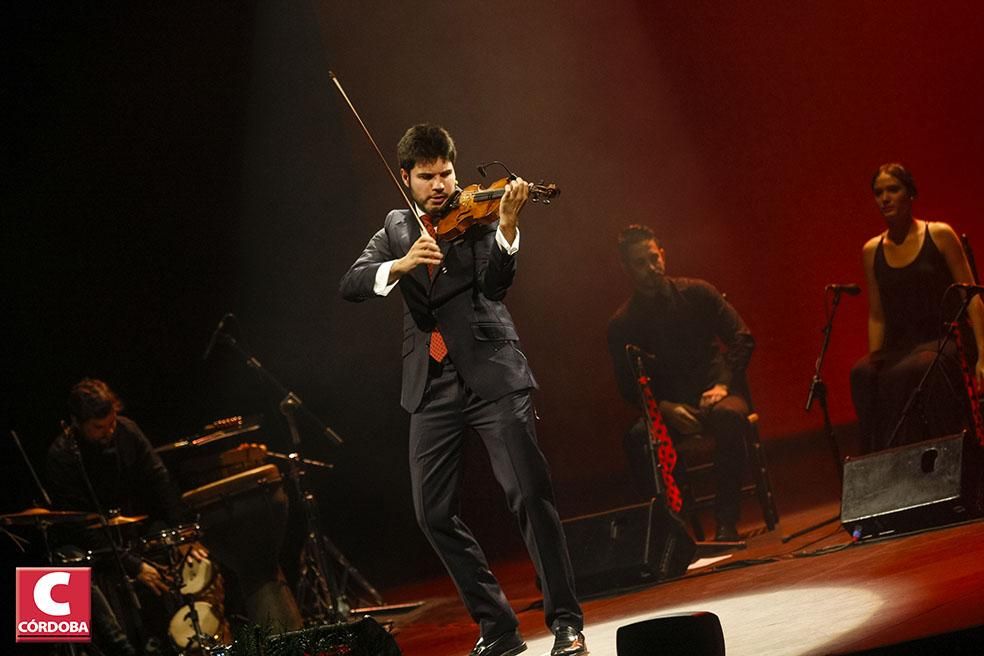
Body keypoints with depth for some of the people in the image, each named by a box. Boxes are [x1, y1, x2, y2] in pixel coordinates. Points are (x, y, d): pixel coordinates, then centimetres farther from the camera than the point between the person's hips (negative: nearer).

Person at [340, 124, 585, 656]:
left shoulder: (475, 218, 4)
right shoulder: (396, 228, 15)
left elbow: (496, 280, -13)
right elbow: (351, 285, 0)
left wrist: (507, 224, -30)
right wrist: (402, 264, -18)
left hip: (490, 373, -4)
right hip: (431, 386, 4)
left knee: (529, 492, -16)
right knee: (433, 513, 1)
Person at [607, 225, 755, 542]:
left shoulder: (697, 293, 3)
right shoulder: (621, 324, 4)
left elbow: (742, 338, 2)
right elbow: (629, 387, 3)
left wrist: (723, 384, -12)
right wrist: (665, 408, -16)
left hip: (716, 396, -1)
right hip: (668, 406, 1)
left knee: (728, 416, -38)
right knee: (637, 439, -33)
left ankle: (727, 521, -32)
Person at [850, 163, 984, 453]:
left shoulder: (939, 235, 1)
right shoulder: (872, 251, 12)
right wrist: (874, 357, 4)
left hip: (946, 341, -3)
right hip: (899, 349, 3)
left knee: (911, 373, -36)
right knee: (863, 375, -30)